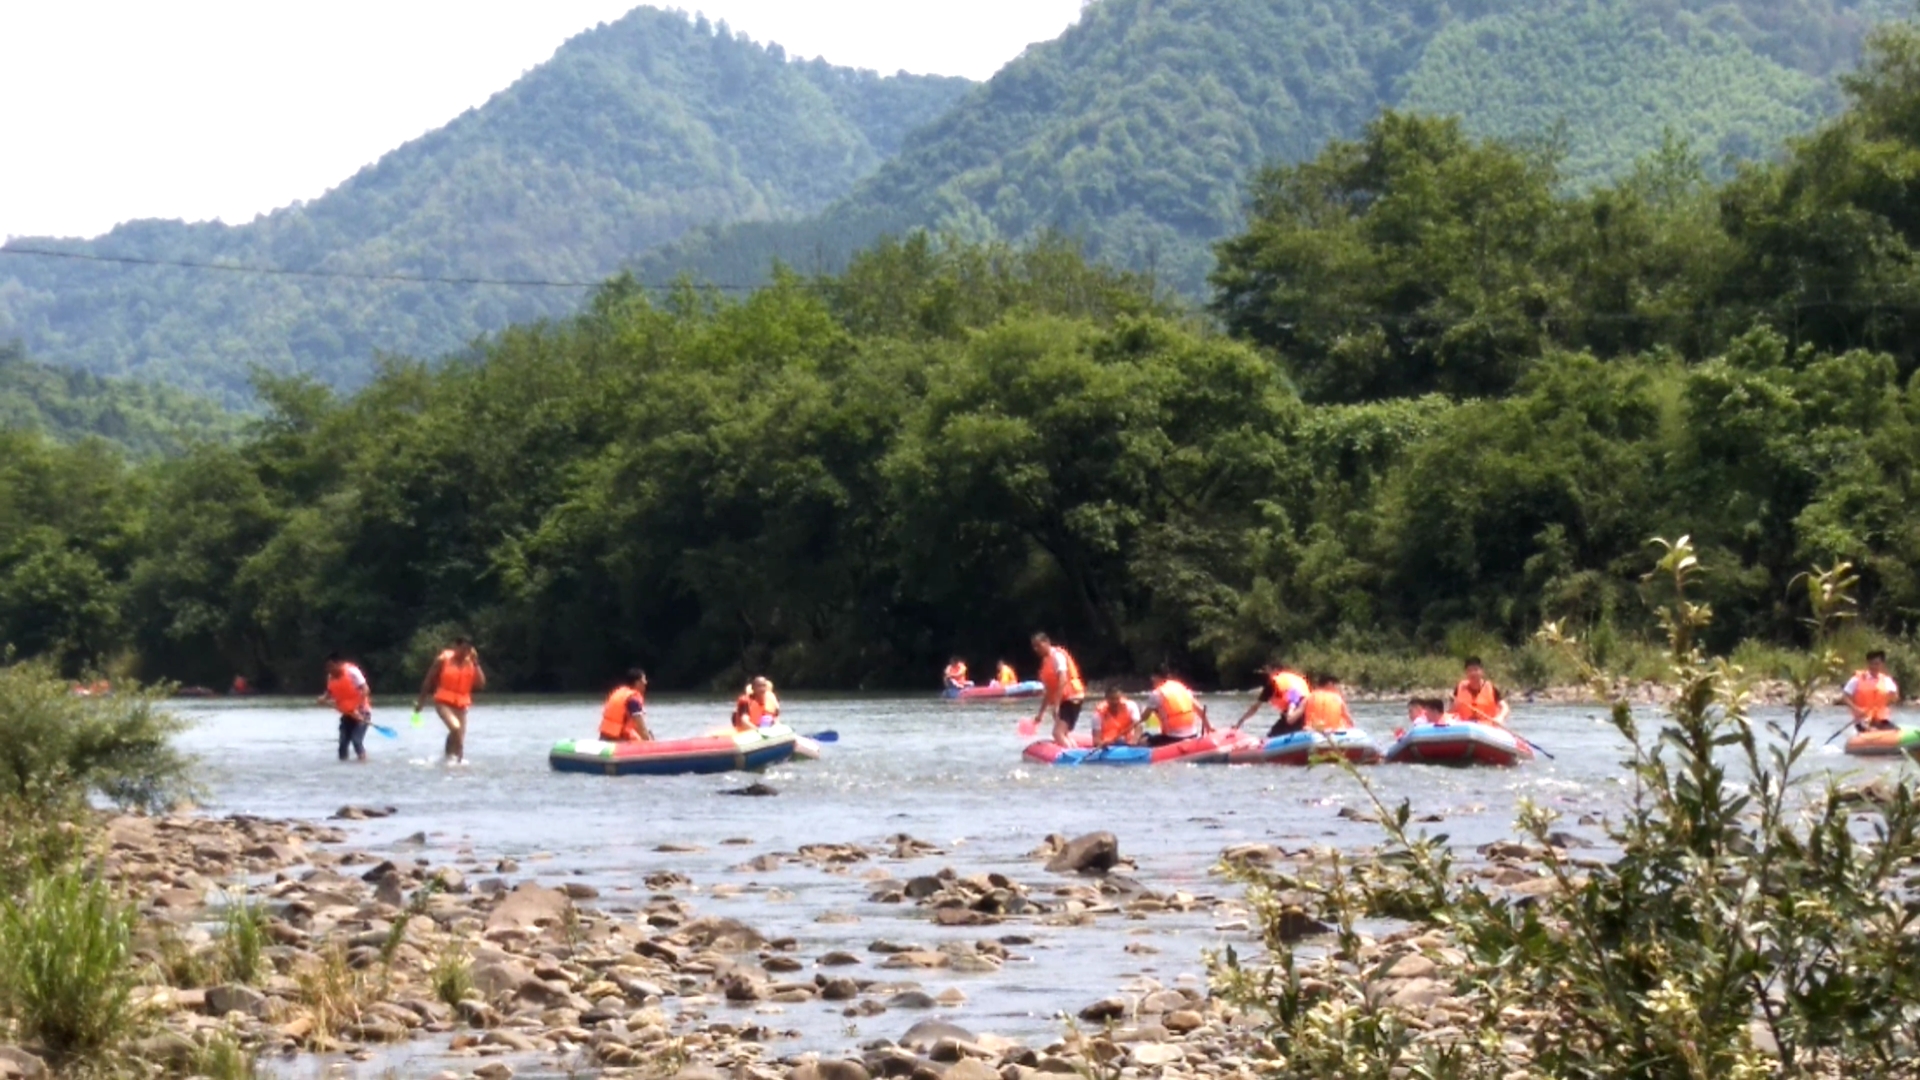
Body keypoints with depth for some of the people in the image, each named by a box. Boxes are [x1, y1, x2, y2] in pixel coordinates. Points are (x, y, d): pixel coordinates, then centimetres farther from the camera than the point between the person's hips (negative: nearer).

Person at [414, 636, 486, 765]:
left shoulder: (471, 663, 2)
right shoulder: (444, 660, -7)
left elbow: (481, 684, -6)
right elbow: (429, 680, 1)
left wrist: (476, 663, -12)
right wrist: (421, 701, 4)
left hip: (461, 704, 4)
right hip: (443, 702, -4)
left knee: (460, 734, 4)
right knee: (455, 727, -27)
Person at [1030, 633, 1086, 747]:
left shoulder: (1057, 656, -13)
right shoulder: (1046, 660, 16)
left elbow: (1063, 680, -25)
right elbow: (1049, 689, 21)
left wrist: (1056, 704, -32)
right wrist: (1041, 712, 22)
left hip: (1071, 698, -11)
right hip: (1064, 700, 11)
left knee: (1058, 733, -21)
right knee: (1065, 734, 15)